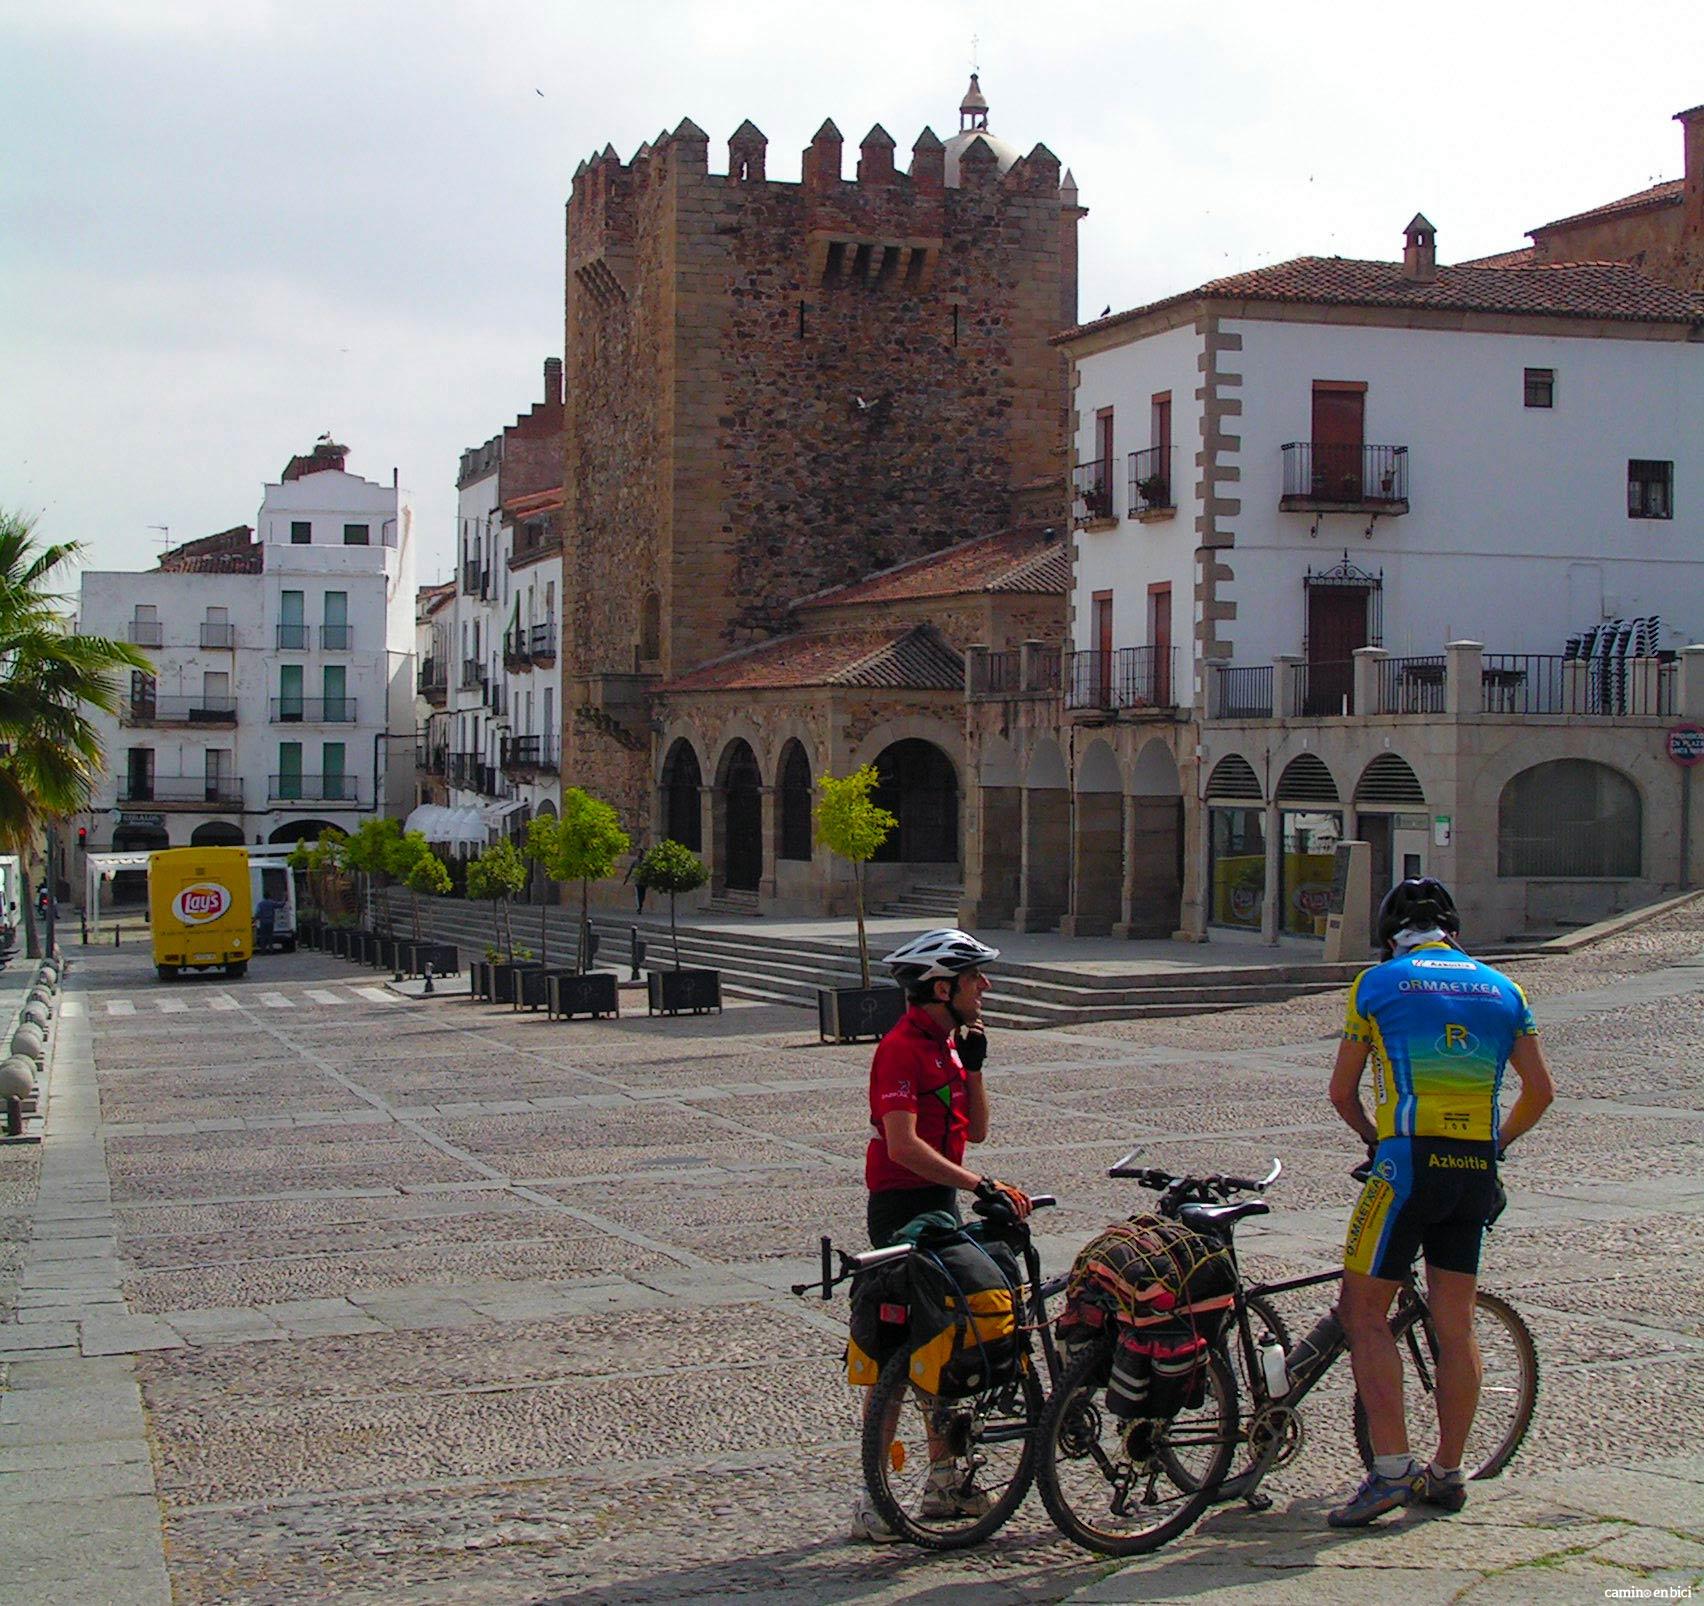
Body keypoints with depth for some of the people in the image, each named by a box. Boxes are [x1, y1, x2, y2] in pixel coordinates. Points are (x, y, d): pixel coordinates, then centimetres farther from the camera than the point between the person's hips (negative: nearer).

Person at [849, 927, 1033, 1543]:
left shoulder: (946, 1043, 12)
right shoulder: (902, 1048, -18)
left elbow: (974, 1130, 11)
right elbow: (904, 1145, -27)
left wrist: (974, 1064, -2)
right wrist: (983, 1185, -30)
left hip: (942, 1206, 10)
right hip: (902, 1208, -10)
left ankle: (943, 1483, 24)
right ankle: (873, 1500, -3)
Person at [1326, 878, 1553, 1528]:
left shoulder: (1378, 984, 4)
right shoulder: (1500, 988, 14)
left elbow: (1342, 1092, 8)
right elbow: (1540, 1091, 11)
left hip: (1409, 1161, -5)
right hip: (1477, 1169, 5)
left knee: (1364, 1312, 0)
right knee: (1455, 1323, 12)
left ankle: (1391, 1469, -9)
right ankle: (1448, 1473, 18)